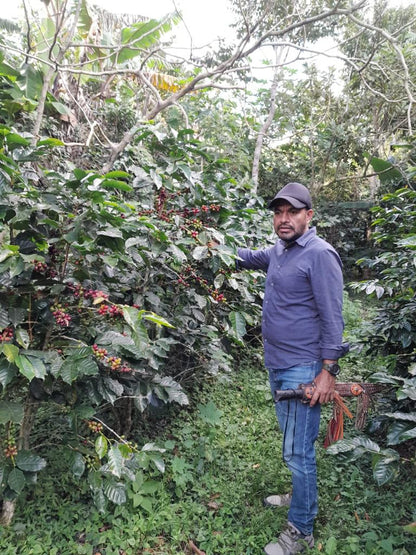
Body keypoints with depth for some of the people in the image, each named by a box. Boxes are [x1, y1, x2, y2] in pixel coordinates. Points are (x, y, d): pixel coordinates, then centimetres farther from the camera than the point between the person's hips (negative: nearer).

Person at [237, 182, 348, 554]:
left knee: (297, 450, 1)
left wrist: (328, 371, -19)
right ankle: (302, 496, 45)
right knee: (292, 440, 24)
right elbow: (249, 258, 30)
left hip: (303, 370, -9)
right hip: (278, 366, 9)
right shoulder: (278, 251, 8)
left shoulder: (320, 254, -17)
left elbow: (332, 318, -18)